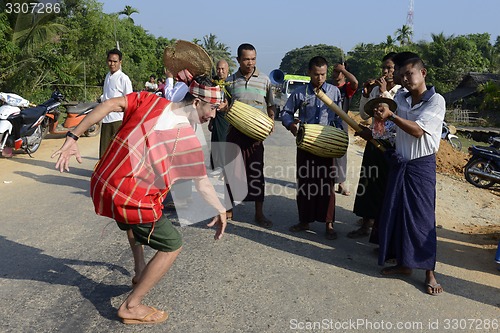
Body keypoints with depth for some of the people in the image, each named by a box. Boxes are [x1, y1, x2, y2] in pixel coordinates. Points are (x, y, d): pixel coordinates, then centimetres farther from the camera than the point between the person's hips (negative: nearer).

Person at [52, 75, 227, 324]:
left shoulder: (150, 101, 2)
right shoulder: (187, 139, -12)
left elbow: (109, 104, -2)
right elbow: (202, 185, -6)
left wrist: (73, 137, 1)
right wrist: (221, 211, 9)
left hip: (100, 187, 7)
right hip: (130, 201, -7)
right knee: (172, 245, 10)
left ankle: (140, 273, 48)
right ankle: (131, 307, 14)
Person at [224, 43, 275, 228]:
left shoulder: (264, 80, 3)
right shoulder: (230, 81, 4)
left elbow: (270, 105, 10)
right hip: (235, 131, 1)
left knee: (256, 171, 3)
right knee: (231, 169, 7)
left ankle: (259, 213, 15)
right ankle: (228, 208, 23)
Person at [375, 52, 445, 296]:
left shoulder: (436, 101, -9)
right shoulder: (400, 98, 7)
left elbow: (417, 130, -20)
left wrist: (390, 115, -27)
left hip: (421, 165, -6)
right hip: (399, 163, 6)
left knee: (422, 216, -2)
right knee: (395, 213, 8)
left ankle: (429, 271, 10)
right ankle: (403, 263, 22)